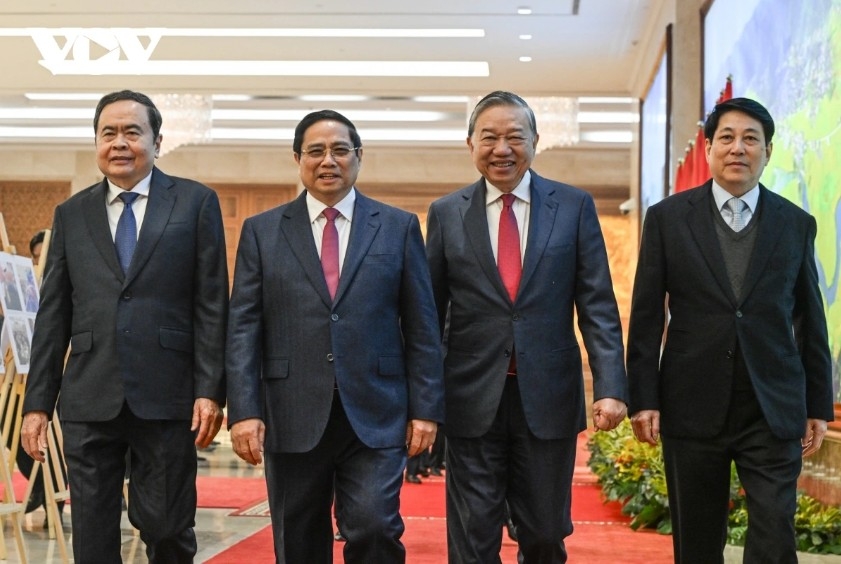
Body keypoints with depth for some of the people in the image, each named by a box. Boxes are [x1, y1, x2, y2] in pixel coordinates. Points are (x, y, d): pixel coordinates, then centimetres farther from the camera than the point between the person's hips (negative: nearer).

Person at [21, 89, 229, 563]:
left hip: (166, 397, -2)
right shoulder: (71, 214, 12)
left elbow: (212, 305, 0)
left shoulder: (196, 203, 4)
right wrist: (38, 401, 6)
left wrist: (210, 390, -7)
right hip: (89, 399, 3)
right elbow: (53, 316, 11)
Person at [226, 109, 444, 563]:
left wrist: (426, 408, 0)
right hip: (292, 419, 1)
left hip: (375, 417, -1)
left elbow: (421, 327, 6)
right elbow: (243, 327, 3)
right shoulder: (262, 231, 8)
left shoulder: (398, 227, 8)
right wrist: (243, 410, -7)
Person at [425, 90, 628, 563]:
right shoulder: (446, 214, 5)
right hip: (473, 400, 0)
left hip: (548, 398, 0)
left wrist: (611, 387, -9)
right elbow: (430, 312, 7)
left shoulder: (575, 206, 3)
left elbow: (598, 306, 0)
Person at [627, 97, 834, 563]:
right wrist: (642, 399, -4)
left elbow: (811, 321, 9)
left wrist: (819, 405, 8)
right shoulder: (667, 218, 2)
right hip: (693, 407, 0)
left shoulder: (797, 224, 6)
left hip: (773, 411, 0)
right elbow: (646, 316, 1)